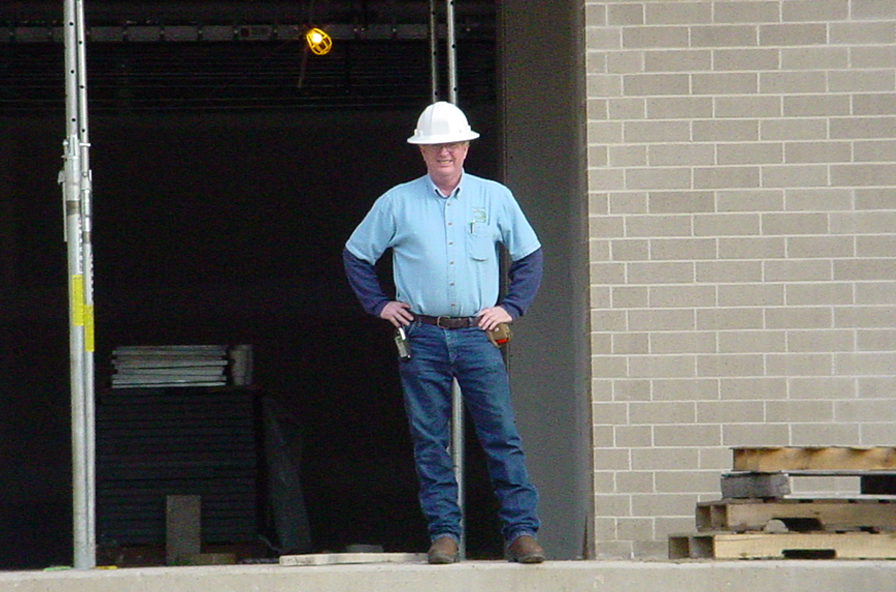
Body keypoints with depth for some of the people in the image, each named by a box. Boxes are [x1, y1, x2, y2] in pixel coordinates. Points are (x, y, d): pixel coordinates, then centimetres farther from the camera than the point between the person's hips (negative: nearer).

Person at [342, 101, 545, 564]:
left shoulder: (495, 198, 9)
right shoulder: (397, 202, 7)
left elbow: (529, 255, 19)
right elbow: (356, 254, 16)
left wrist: (511, 307, 8)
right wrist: (378, 305, 7)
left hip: (478, 335, 0)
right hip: (422, 338, 0)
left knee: (502, 435, -6)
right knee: (430, 442, 0)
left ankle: (521, 531, -6)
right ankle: (443, 532, 4)